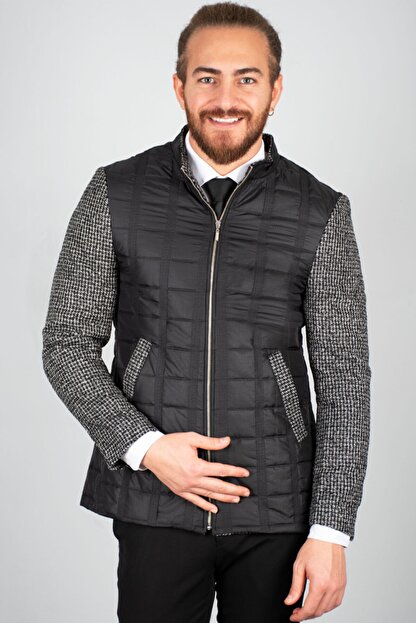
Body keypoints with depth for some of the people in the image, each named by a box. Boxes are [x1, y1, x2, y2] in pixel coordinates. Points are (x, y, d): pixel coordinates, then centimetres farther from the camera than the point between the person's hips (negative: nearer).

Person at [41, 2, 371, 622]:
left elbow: (345, 380, -2)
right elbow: (66, 343, 1)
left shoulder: (321, 214, -2)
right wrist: (145, 447, -13)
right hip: (154, 511, 0)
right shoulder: (116, 194, -2)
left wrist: (330, 531, -8)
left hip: (277, 516, 1)